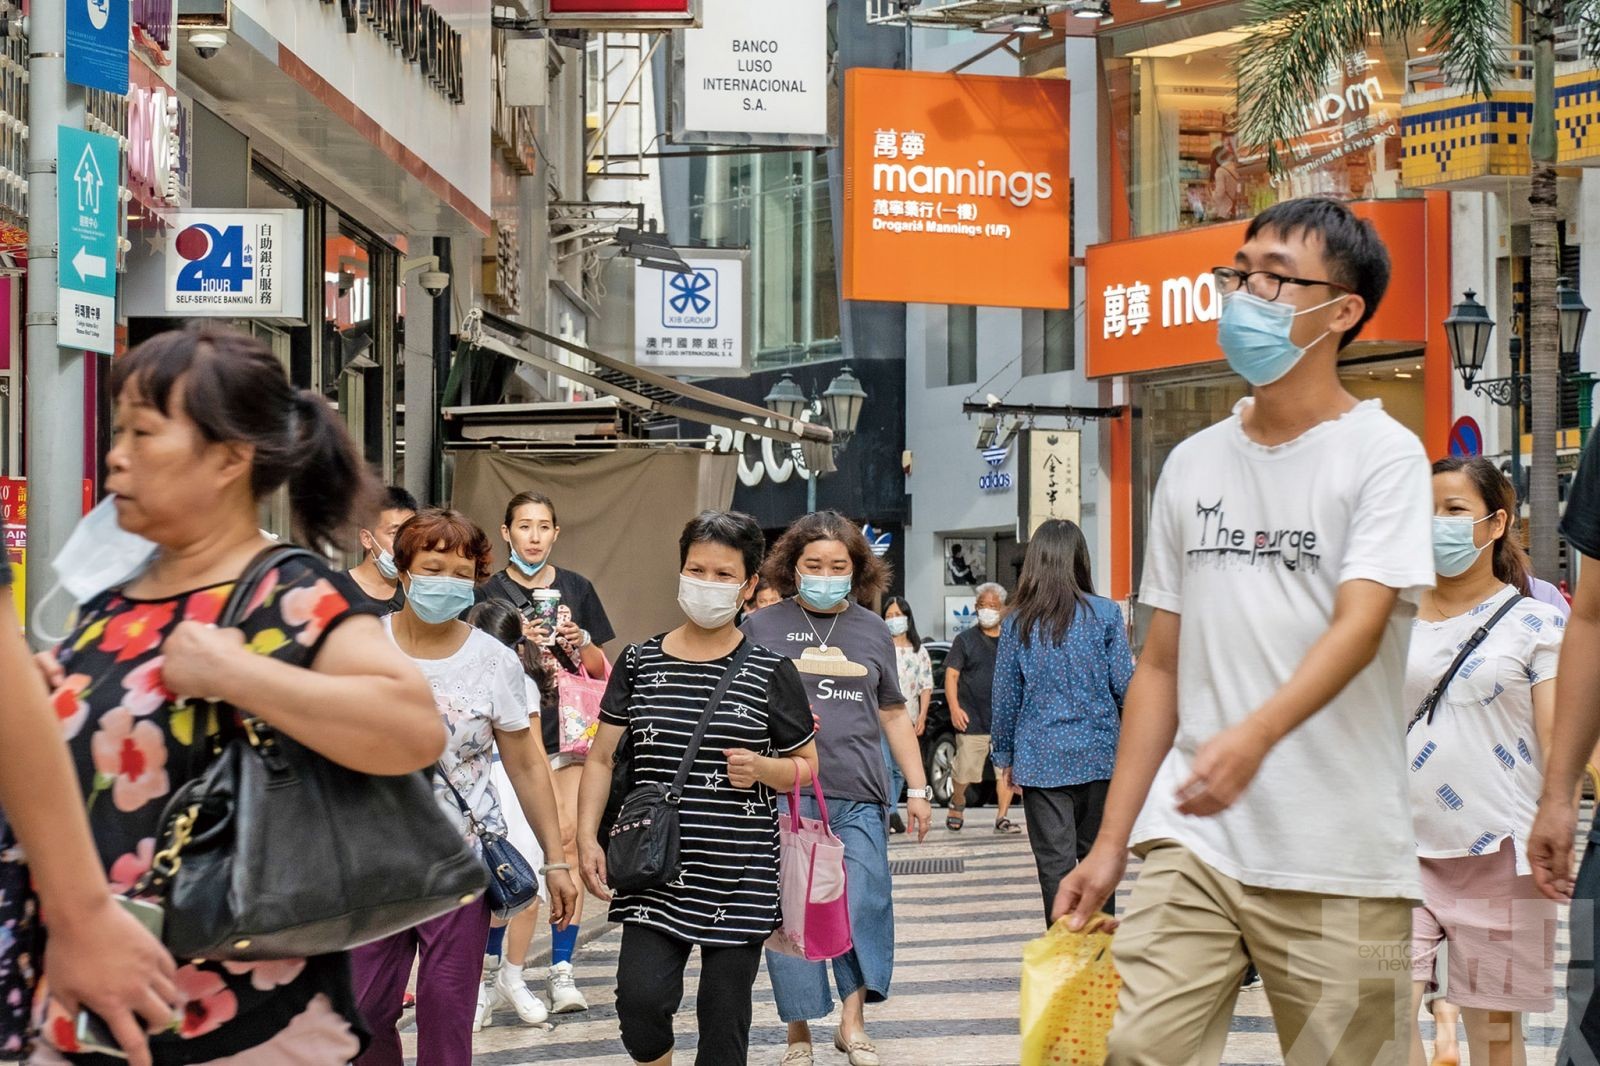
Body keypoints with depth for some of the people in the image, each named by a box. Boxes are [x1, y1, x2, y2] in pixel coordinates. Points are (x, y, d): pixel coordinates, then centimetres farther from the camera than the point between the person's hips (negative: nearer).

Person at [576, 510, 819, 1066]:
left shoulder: (770, 673, 1)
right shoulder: (640, 663, 6)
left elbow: (808, 766, 8)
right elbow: (601, 756, 8)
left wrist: (761, 768, -13)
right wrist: (587, 838, -4)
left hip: (740, 877, -1)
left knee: (724, 1020, 4)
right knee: (641, 998, -14)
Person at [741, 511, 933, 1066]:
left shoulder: (872, 631, 15)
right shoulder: (762, 627, 6)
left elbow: (893, 714, 20)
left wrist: (918, 788, 17)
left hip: (859, 797, 2)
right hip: (785, 794, -2)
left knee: (863, 905, -7)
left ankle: (853, 1020, 4)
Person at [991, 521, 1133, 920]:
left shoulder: (1018, 623, 0)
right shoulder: (1105, 614, -3)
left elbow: (1005, 696, 3)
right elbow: (1124, 685, -4)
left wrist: (1005, 758, 12)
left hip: (1041, 759, 0)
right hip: (1098, 753, 1)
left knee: (1055, 863, 0)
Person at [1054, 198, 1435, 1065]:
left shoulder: (1382, 454, -2)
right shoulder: (1193, 464, 14)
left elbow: (1360, 625, -17)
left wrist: (1255, 735, -35)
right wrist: (1111, 842, 10)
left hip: (1340, 861, -4)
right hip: (1190, 841, 4)